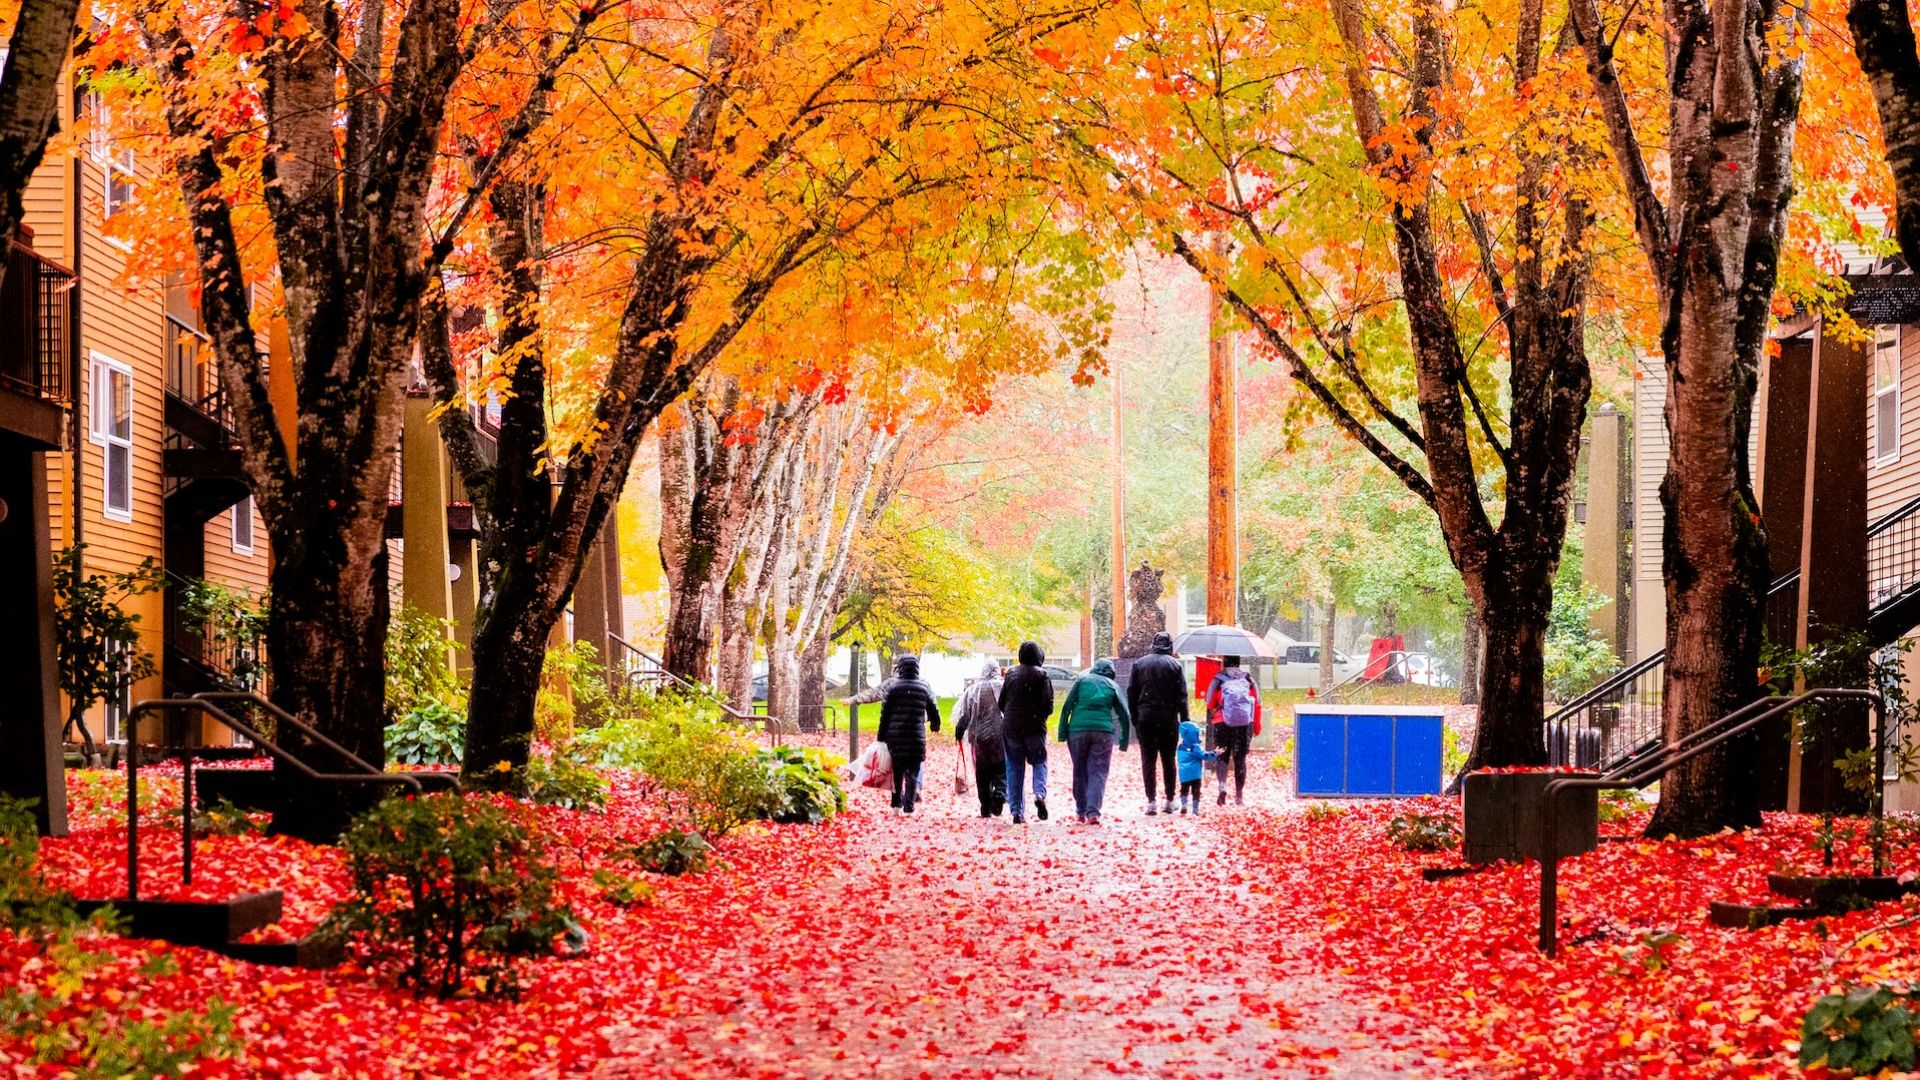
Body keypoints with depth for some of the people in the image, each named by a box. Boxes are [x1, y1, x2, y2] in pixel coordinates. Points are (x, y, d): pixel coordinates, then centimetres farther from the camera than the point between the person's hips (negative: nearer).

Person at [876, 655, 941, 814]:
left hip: (895, 735, 0)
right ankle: (909, 805, -6)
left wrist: (882, 735, 5)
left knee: (897, 770, 14)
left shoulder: (893, 687, -3)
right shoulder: (924, 688, 1)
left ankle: (897, 802, 17)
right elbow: (933, 710, 9)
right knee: (913, 771, 2)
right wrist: (935, 724, 30)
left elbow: (885, 712, -2)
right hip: (917, 735, 0)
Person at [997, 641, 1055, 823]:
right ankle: (1040, 793, -16)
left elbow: (1001, 704, 9)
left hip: (1011, 728, 2)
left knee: (1015, 768, 7)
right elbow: (1048, 705, -10)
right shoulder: (1042, 676, -4)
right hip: (1035, 727, -2)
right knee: (1039, 761, 12)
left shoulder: (1011, 674, 6)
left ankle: (1017, 811, 4)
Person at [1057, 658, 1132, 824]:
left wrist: (1063, 733, 2)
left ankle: (1081, 811, 21)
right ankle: (1093, 812, -14)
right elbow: (1124, 715, 10)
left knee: (1080, 771, 15)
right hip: (1103, 731, 0)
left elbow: (1066, 707, 3)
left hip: (1078, 730, 0)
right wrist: (1124, 741, 14)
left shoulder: (1082, 680, 12)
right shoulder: (1112, 686, 13)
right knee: (1098, 773, 1)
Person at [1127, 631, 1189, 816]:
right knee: (1168, 760, 9)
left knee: (1148, 760, 3)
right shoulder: (1174, 665, -2)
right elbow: (1181, 695, -4)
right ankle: (1170, 801, 12)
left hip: (1145, 719, 1)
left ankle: (1150, 801, -4)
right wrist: (1184, 720, -1)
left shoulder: (1139, 664, 4)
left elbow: (1131, 692, 4)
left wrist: (1134, 718, 10)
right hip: (1168, 719, -1)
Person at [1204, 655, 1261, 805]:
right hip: (1245, 725, 2)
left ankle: (1222, 785, -17)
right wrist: (1257, 726, 13)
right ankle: (1239, 795, 9)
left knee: (1222, 757, 7)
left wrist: (1212, 716, 23)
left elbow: (1210, 704, 1)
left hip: (1223, 724, -2)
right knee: (1240, 759, 9)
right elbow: (1257, 704, 6)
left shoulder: (1218, 680, 0)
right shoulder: (1249, 680, 6)